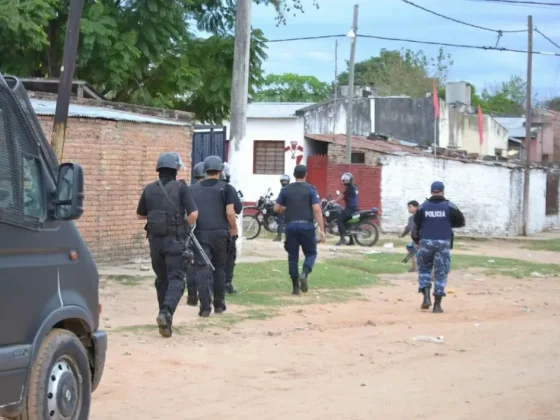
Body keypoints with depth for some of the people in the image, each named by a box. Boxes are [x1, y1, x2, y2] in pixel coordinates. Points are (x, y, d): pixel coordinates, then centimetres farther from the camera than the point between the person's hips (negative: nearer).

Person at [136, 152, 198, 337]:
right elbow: (193, 214, -12)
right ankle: (166, 312, -25)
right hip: (175, 240, -4)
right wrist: (185, 225, 7)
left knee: (162, 279, 17)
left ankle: (165, 315, 21)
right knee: (176, 279, -4)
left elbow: (140, 215, 16)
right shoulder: (181, 187, -6)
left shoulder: (149, 189, 5)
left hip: (155, 240, 4)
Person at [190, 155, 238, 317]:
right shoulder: (225, 188, 0)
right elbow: (230, 212, -9)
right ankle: (219, 304, 21)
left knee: (202, 269, -2)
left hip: (200, 233, 1)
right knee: (219, 268, 14)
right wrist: (234, 229, 5)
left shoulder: (193, 189, 9)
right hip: (220, 233, -1)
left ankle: (205, 307, -10)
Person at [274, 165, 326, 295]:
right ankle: (304, 274, -15)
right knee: (311, 253, 12)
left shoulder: (285, 190, 6)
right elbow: (317, 210, -8)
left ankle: (295, 287, 8)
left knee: (293, 257, 8)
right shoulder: (310, 190, -2)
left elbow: (277, 208, 8)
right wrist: (321, 229, -8)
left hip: (291, 226, 2)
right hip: (306, 226, -2)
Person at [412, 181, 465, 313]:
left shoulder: (423, 207, 0)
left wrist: (417, 240, 15)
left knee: (424, 269, 19)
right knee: (441, 273, 5)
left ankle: (426, 297, 4)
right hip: (443, 243, -1)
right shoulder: (450, 207, -2)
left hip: (426, 243, 1)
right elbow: (461, 222, 5)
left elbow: (416, 225, 0)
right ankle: (437, 304, 2)